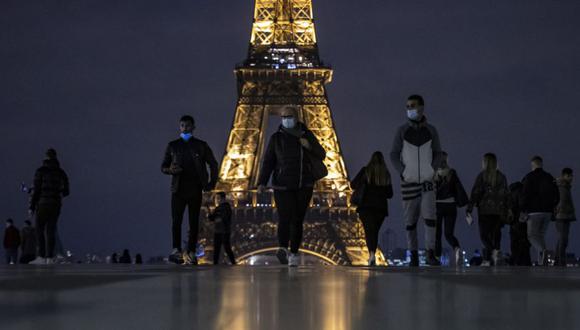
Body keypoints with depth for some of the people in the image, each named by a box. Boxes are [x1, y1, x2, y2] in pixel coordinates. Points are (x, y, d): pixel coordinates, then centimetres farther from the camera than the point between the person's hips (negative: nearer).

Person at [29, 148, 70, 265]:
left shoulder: (41, 171, -5)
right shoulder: (61, 173, 8)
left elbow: (36, 190, -8)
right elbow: (65, 191, 11)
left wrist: (32, 207, -4)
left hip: (43, 204, -4)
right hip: (56, 204, 4)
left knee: (40, 230, 0)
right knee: (50, 231, 6)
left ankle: (41, 257, -8)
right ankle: (50, 258, 1)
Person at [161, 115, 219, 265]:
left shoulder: (201, 145, 7)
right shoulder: (172, 146, 9)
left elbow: (213, 164, 14)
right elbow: (163, 166, 10)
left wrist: (212, 182, 6)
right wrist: (170, 170, -12)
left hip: (196, 190, 0)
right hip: (178, 189, 0)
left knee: (194, 221, 0)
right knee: (176, 220, -11)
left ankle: (191, 252, 1)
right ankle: (176, 249, -11)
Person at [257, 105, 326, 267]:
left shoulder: (307, 135, 5)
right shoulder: (276, 138, 0)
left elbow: (321, 155, 8)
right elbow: (268, 161, -2)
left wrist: (309, 146, -12)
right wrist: (262, 183, -13)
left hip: (304, 186, 2)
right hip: (283, 185, -2)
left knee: (297, 220, 3)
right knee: (285, 217, -20)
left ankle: (294, 254, 12)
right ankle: (283, 249, -24)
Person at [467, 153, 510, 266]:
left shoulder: (482, 176, -4)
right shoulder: (502, 177, 11)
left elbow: (475, 193, -8)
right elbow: (506, 195, 12)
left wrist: (469, 209, -7)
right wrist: (506, 211, 16)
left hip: (485, 210, -4)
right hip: (498, 211, 4)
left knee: (484, 234, -1)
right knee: (495, 234, 7)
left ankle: (494, 251, -22)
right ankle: (486, 259, 0)